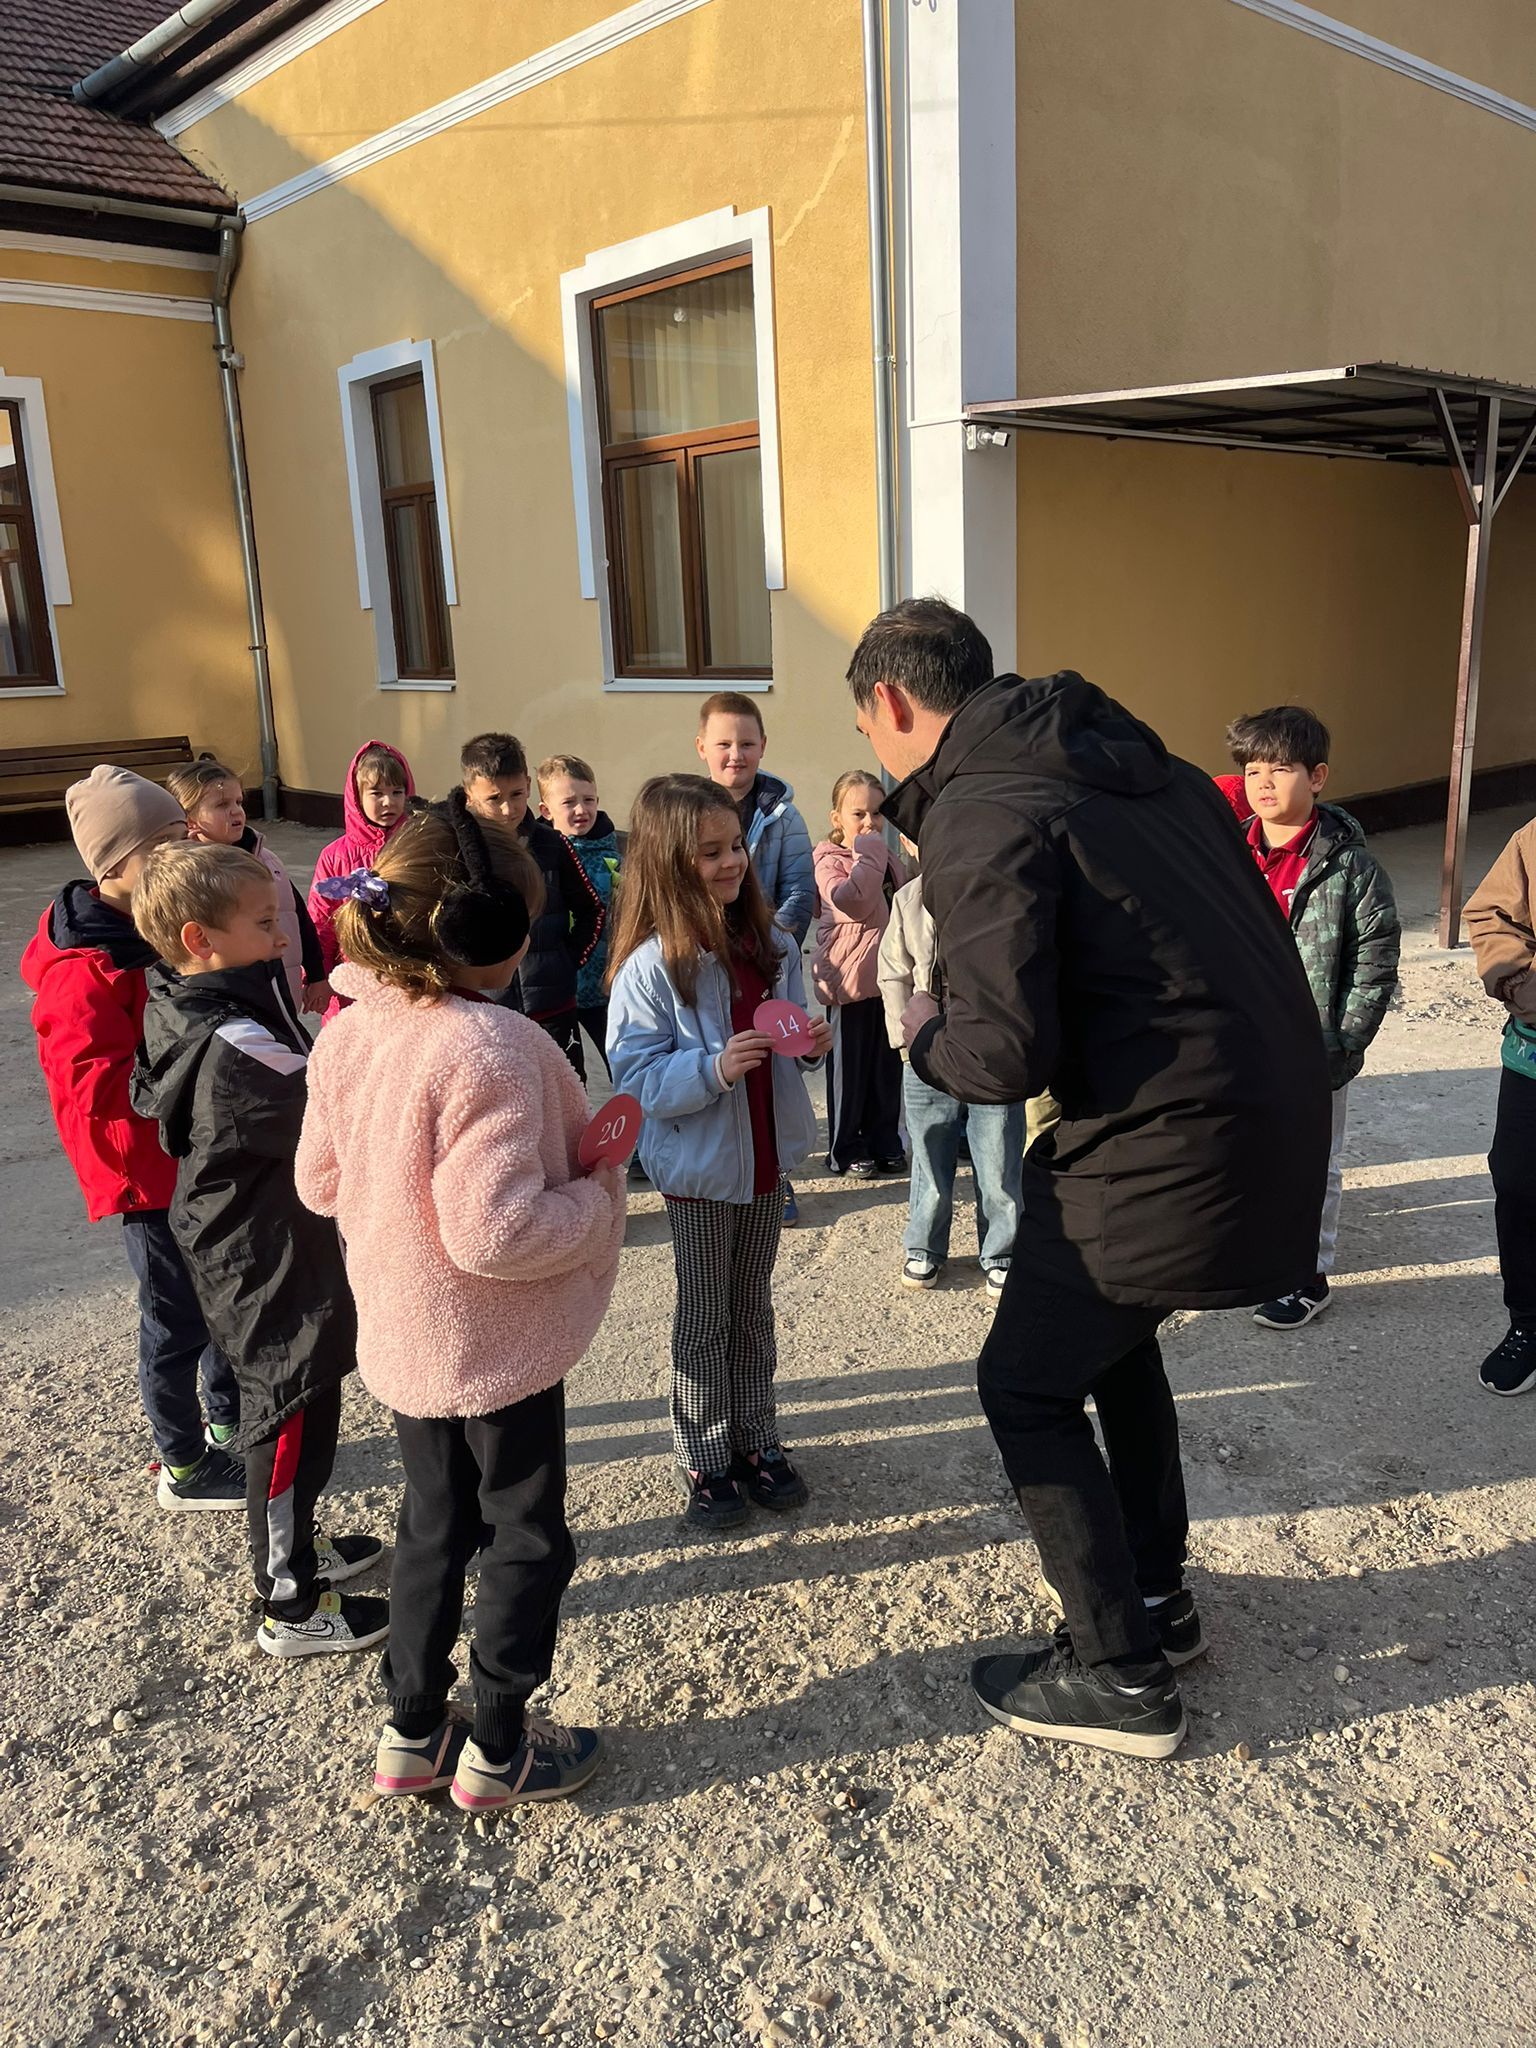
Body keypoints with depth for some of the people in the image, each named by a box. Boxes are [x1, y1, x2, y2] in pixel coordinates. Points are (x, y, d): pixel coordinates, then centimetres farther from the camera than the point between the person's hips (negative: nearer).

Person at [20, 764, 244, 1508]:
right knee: (177, 1316, 7)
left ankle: (229, 1421, 42)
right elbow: (92, 1089, -28)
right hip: (151, 1170, -8)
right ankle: (185, 1467, 26)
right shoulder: (84, 972, -23)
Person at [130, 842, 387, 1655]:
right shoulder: (233, 1044, -31)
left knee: (282, 1415, 25)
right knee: (292, 1428, 7)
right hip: (271, 1269, -10)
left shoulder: (185, 1016, 0)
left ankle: (295, 1549, 45)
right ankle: (292, 1609, 24)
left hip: (245, 1257, 10)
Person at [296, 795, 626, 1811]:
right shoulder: (493, 1050, -28)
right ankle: (498, 1749, 28)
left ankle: (413, 1730, 37)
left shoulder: (346, 1036, -4)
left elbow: (321, 1182, 5)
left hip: (403, 1334, 7)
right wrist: (600, 1196, -16)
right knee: (527, 1538, 14)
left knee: (434, 1523, 24)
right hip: (500, 1346, -7)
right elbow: (496, 1231, -31)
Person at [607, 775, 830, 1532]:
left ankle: (755, 1440, 33)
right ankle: (704, 1461, 25)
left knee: (753, 1310, 19)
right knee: (704, 1319, 10)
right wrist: (716, 1068, -34)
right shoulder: (651, 965, -18)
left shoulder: (771, 944, -2)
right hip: (698, 1167, -5)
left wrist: (814, 1042, -11)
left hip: (766, 1156, 5)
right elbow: (637, 1077, -20)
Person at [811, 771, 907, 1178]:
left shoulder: (890, 862, 13)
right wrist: (868, 855, -19)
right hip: (850, 978, -6)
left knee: (888, 1066, 12)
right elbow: (853, 900, -27)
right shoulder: (830, 861, -8)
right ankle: (845, 1150, 12)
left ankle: (884, 1143, 23)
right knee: (849, 1067, 2)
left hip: (888, 976, 6)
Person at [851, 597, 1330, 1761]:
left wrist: (927, 1039, 0)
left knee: (1027, 1387, 8)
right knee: (1111, 1332, 27)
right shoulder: (1115, 751, 10)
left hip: (1166, 1143, -9)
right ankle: (1157, 1592, 41)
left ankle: (1120, 1675, 20)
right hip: (1280, 1105, 9)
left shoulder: (978, 815, -16)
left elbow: (1006, 1055, -24)